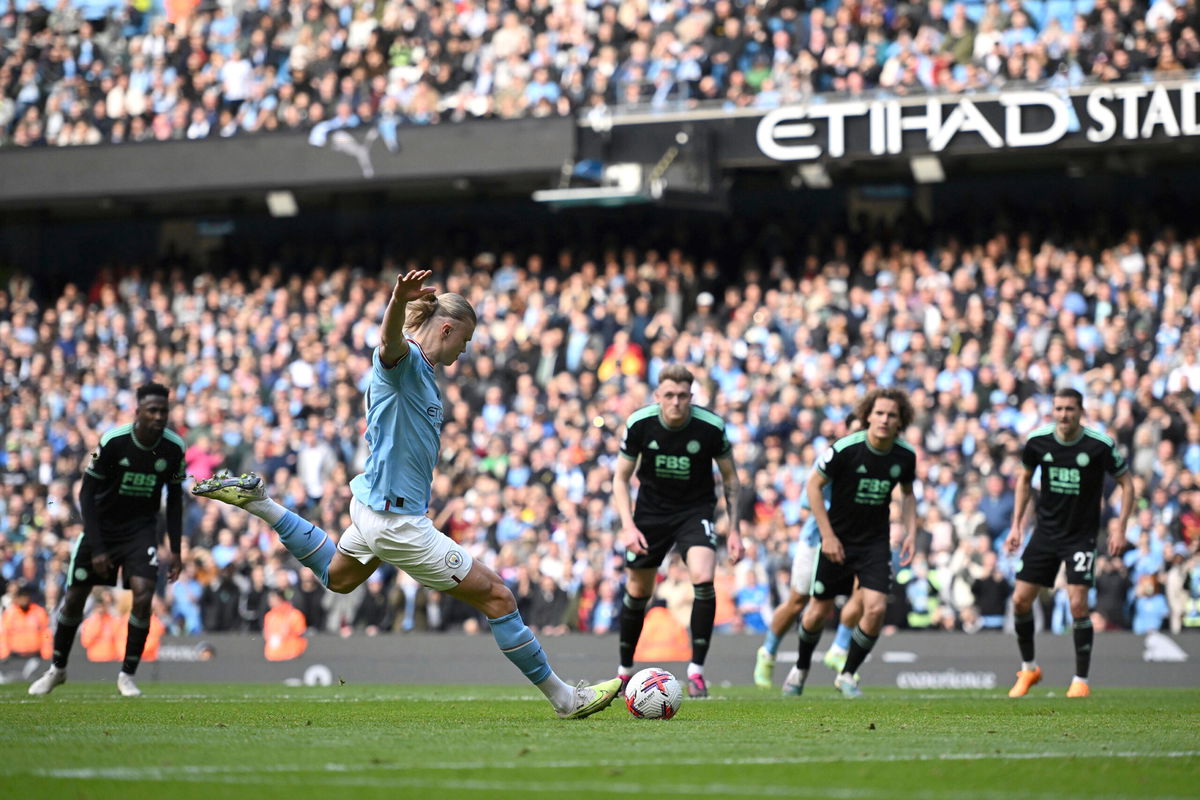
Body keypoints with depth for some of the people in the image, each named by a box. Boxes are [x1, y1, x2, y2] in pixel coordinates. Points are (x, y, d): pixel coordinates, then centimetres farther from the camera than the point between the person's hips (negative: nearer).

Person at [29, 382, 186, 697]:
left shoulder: (174, 448, -12)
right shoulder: (113, 441, -22)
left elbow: (175, 499, 3)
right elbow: (87, 494, -15)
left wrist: (175, 551, -1)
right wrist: (96, 548, -19)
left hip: (142, 527, 1)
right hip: (102, 525, -1)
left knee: (143, 596, -18)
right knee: (75, 597, 4)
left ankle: (128, 674, -2)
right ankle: (57, 668, 27)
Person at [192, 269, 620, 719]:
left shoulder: (423, 373, 11)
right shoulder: (404, 361, -19)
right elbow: (391, 341, -43)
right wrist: (399, 300, -63)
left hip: (373, 504, 11)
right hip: (398, 520, -11)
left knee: (337, 577, 39)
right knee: (496, 597, -6)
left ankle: (256, 500, 36)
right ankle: (564, 699, 0)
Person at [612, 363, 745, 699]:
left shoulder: (711, 427, -19)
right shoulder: (639, 424, -17)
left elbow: (730, 477, -2)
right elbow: (621, 477, -4)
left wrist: (734, 530, -6)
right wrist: (628, 526, -17)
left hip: (696, 510, -1)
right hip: (651, 510, 1)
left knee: (703, 579, -24)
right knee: (638, 591, 8)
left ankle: (696, 670, -15)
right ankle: (625, 670, 29)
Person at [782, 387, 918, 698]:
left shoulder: (905, 455, -7)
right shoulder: (845, 449, -20)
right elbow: (814, 485, -10)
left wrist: (910, 531, 1)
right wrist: (828, 535, -13)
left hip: (876, 541, 2)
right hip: (838, 539, -2)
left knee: (876, 608, -14)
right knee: (820, 610, 7)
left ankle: (847, 674, 7)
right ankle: (801, 668, 36)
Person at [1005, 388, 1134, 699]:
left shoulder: (1100, 445, -15)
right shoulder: (1038, 441, -6)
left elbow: (1126, 482, -3)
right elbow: (1025, 478, 12)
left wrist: (1120, 527, -10)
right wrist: (1017, 525, 8)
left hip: (1081, 535, -4)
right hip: (1046, 531, 4)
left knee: (1078, 605, -14)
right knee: (1020, 600, 1)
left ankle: (1081, 680, 1)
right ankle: (1028, 669, 22)